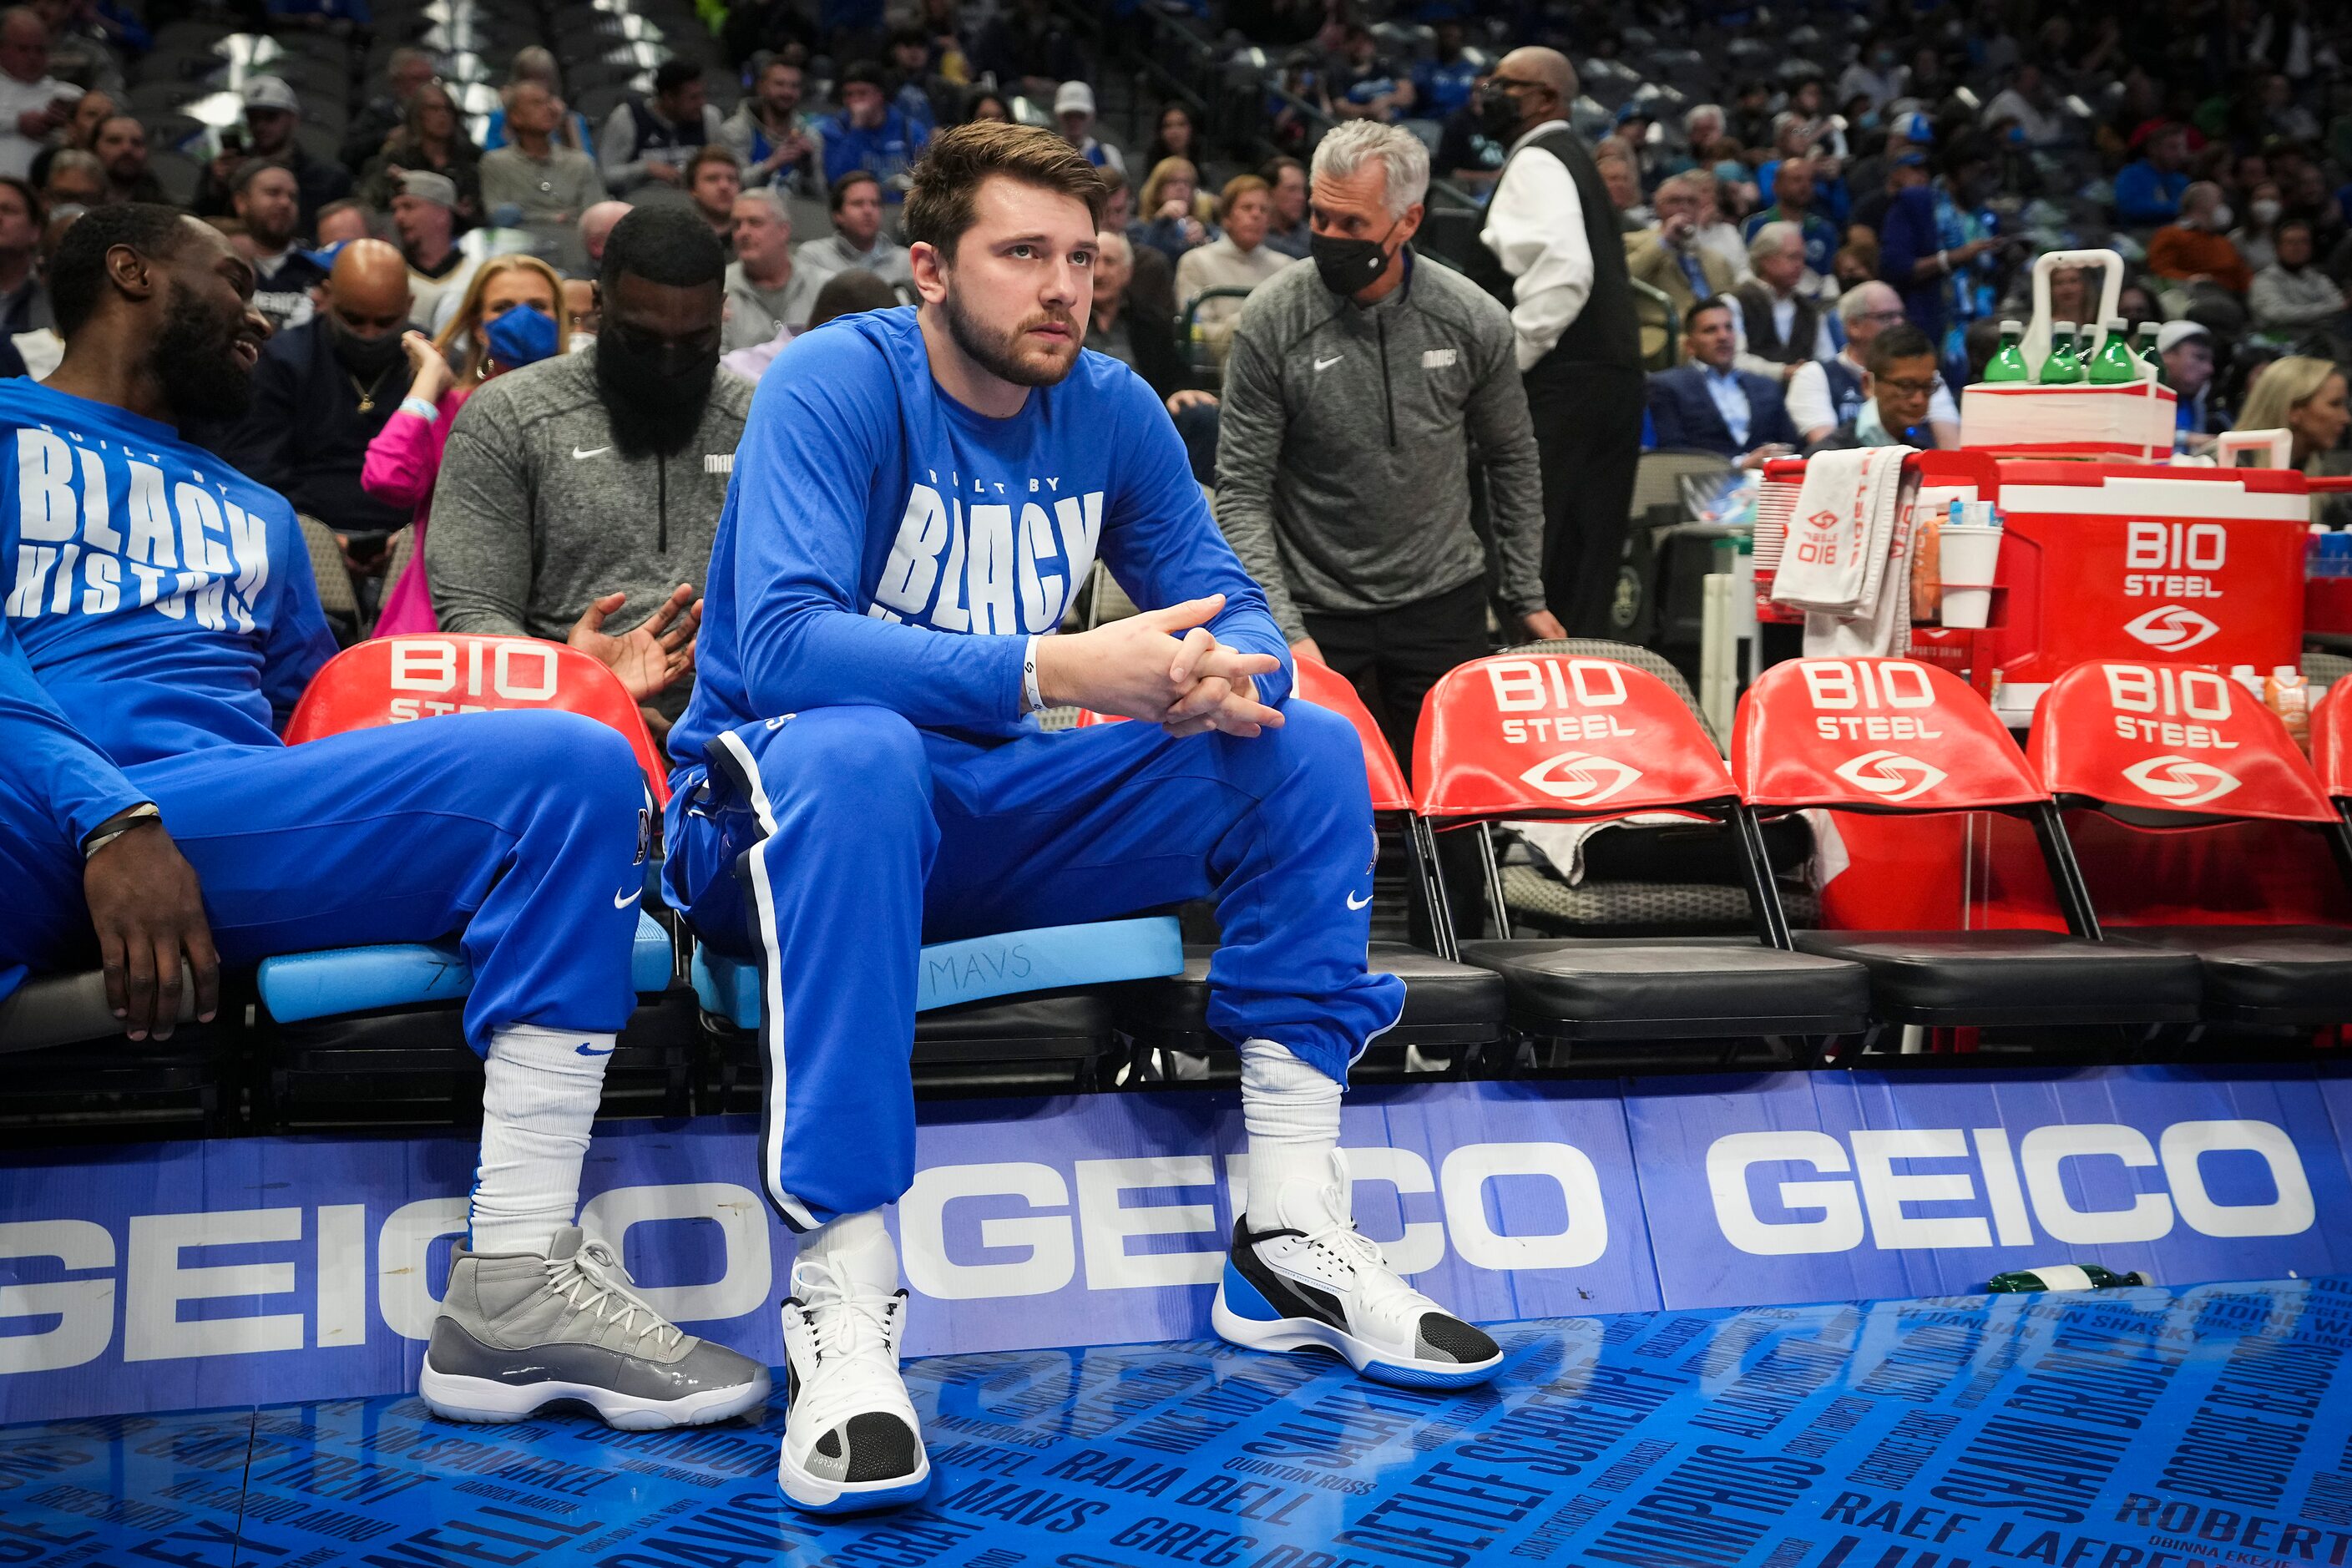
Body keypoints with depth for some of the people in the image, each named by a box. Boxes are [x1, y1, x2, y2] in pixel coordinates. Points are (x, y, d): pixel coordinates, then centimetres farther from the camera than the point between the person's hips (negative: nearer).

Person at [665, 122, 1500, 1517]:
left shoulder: (1111, 408, 2)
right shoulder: (836, 384, -15)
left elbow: (1234, 606, 2)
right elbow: (782, 642, -30)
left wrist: (1232, 671, -24)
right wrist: (1058, 670, -38)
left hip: (997, 815, 6)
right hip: (785, 812, -6)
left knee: (1309, 748, -9)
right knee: (856, 753, -40)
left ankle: (1292, 1240, -10)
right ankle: (842, 1311, -39)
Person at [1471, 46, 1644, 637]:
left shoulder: (1536, 162, -5)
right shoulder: (1573, 160, 25)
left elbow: (1562, 273, -20)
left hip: (1558, 383, -10)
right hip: (1612, 375, 10)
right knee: (1584, 577, 9)